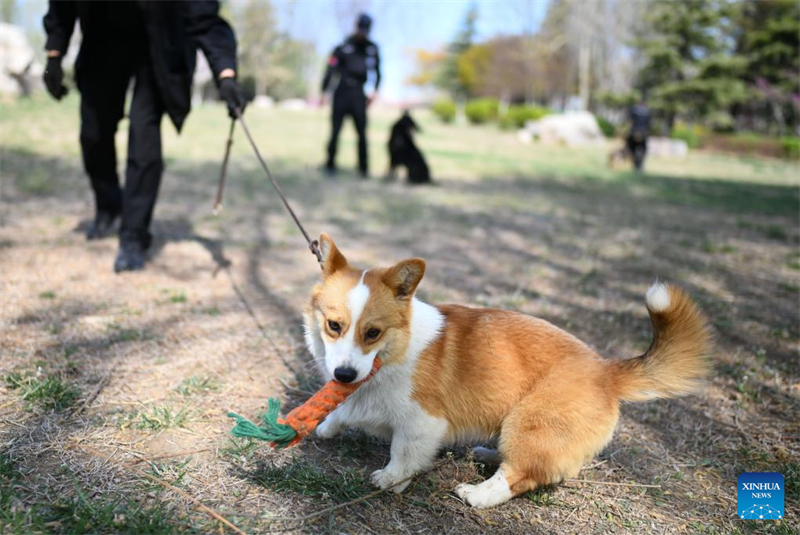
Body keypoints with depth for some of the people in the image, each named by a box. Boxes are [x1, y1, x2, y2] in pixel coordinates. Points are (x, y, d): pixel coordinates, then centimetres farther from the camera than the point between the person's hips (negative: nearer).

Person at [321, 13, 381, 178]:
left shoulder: (372, 49, 10)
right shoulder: (344, 47, -3)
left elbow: (378, 72, 20)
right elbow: (330, 70, -5)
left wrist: (375, 91, 10)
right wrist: (324, 92, -8)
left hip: (359, 95, 3)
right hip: (342, 93, -2)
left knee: (362, 132, -3)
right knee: (335, 131, -1)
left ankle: (364, 167, 4)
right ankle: (330, 164, 9)